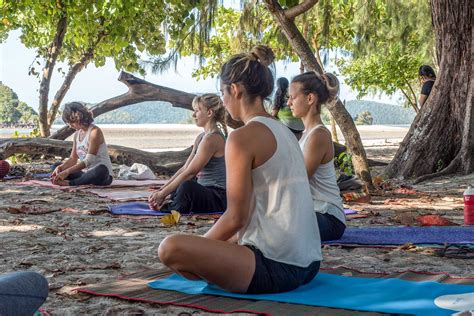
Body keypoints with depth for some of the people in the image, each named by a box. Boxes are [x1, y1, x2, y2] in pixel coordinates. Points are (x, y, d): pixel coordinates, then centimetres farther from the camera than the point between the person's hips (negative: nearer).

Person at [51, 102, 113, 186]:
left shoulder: (95, 131, -14)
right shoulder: (76, 135, 11)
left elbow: (88, 161, -21)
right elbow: (73, 159, 8)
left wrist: (67, 172, -28)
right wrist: (60, 167, -13)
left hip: (103, 172, -8)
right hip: (85, 173, 8)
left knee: (100, 171, -42)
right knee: (56, 167, 5)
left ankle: (69, 183, -36)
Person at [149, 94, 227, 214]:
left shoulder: (212, 139, -16)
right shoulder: (201, 137, 15)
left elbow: (189, 173, -19)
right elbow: (184, 169, 13)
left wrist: (163, 193, -15)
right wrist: (161, 191, 5)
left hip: (219, 198, -10)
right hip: (207, 192, 10)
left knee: (188, 187, -38)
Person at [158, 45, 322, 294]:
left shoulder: (243, 137, -14)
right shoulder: (285, 133, 13)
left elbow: (236, 217, -15)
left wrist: (198, 247, 3)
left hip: (276, 268, -10)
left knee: (170, 248, -16)